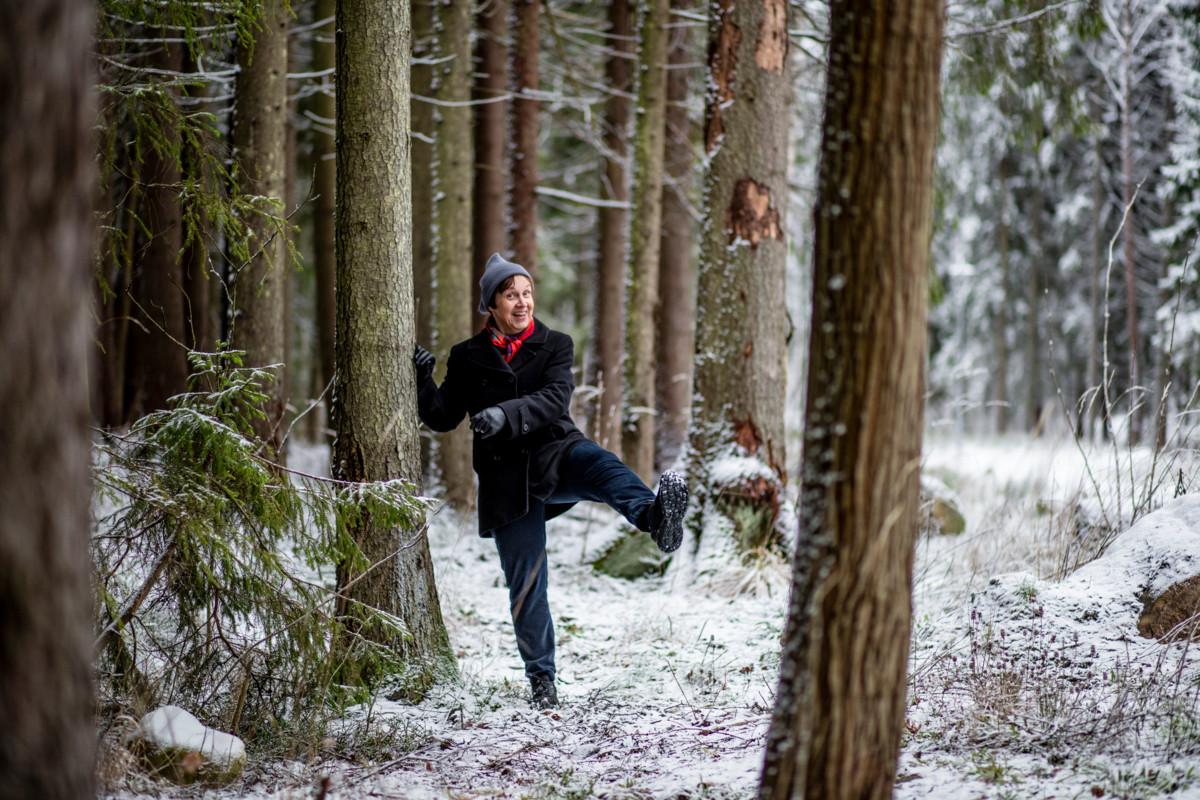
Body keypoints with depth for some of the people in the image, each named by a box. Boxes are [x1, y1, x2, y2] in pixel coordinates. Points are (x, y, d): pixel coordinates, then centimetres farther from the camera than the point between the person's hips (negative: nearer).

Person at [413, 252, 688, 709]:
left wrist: (506, 414, -28)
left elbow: (554, 398, -11)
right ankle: (541, 678, 15)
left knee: (598, 463, -36)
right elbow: (443, 418, 11)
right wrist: (423, 381, -9)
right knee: (525, 581, -2)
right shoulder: (468, 357, 9)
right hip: (507, 476, 1)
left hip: (555, 452, -1)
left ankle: (654, 516, -66)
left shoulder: (553, 345, 7)